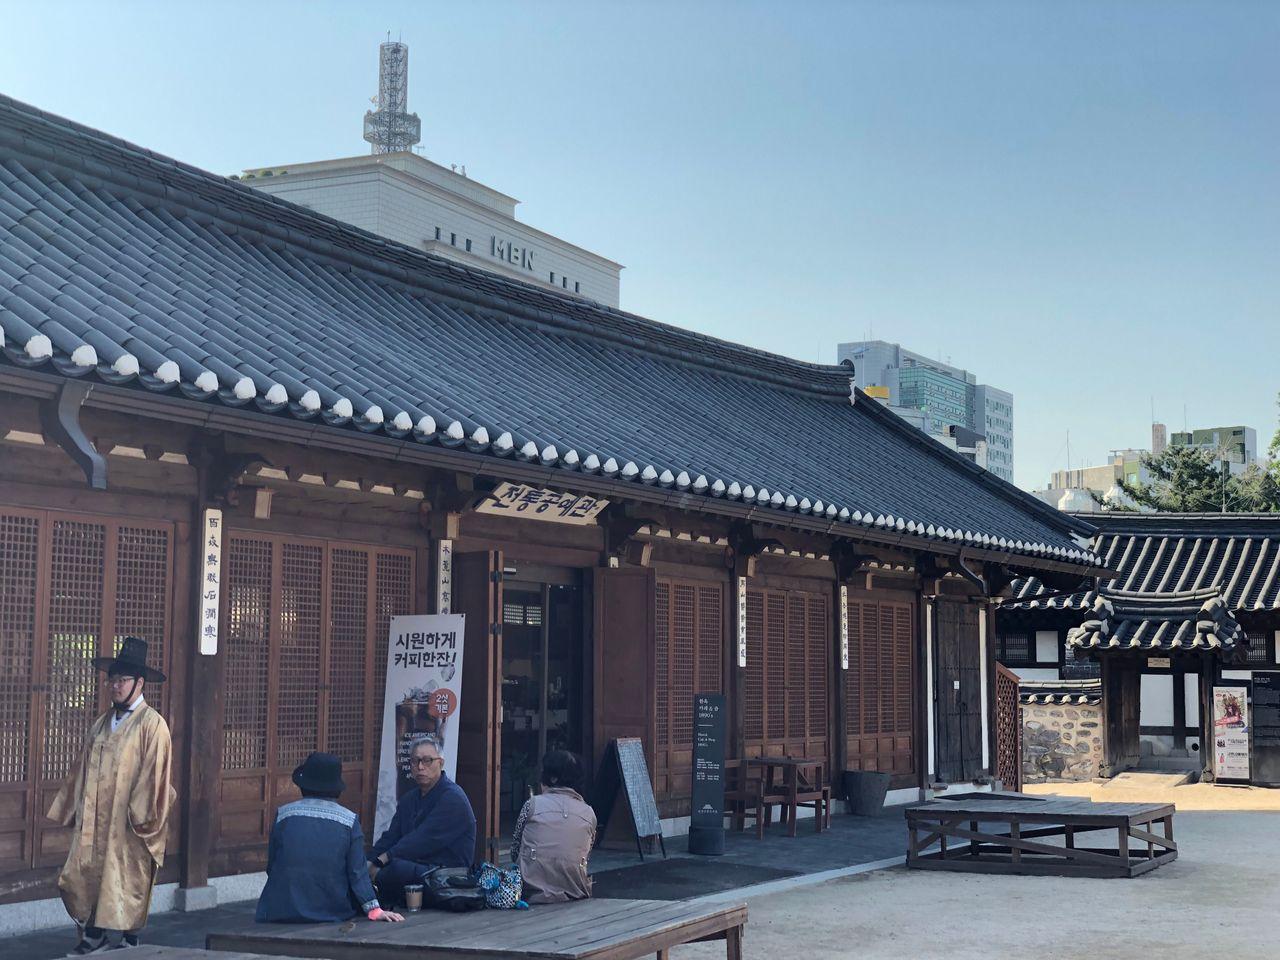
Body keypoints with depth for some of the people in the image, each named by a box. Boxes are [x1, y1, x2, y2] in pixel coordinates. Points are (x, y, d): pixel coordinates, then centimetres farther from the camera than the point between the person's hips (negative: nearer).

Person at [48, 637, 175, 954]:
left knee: (127, 881, 2)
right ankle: (93, 936, 17)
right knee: (82, 877, 4)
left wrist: (139, 817, -15)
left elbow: (153, 774, -12)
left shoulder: (152, 724, -8)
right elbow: (83, 770, 15)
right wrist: (72, 809, 12)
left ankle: (129, 940, 17)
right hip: (93, 821, 6)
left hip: (127, 824, -6)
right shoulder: (101, 724, 12)